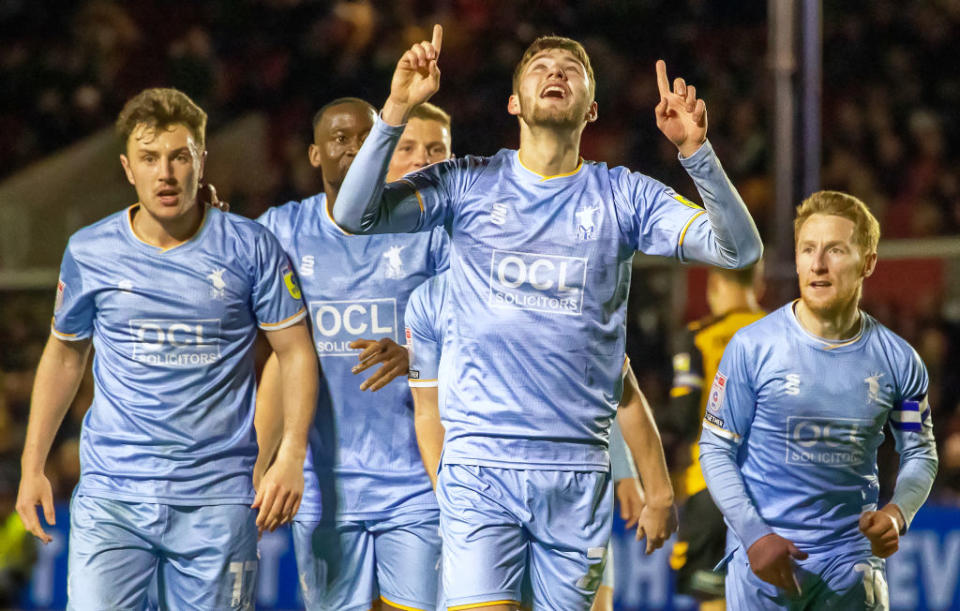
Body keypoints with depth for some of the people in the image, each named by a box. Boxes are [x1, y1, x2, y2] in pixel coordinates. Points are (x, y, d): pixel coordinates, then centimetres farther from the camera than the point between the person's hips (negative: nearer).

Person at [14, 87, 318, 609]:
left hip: (216, 501, -1)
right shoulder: (89, 252, 4)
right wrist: (32, 466, 13)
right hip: (110, 496, 1)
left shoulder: (249, 248, 0)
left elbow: (295, 352, 3)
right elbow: (63, 355, 17)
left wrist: (291, 457, -10)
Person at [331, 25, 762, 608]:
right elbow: (354, 215, -4)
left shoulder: (625, 195, 8)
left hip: (580, 467, 2)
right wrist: (398, 108, -13)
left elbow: (739, 249, -1)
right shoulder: (468, 184, 6)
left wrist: (696, 149, -15)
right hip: (480, 461, -2)